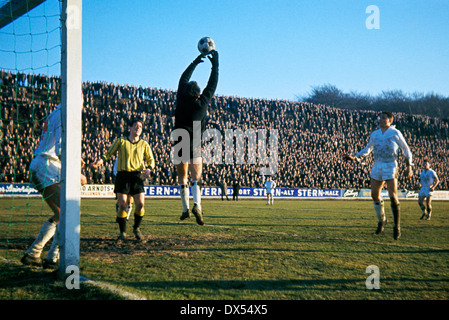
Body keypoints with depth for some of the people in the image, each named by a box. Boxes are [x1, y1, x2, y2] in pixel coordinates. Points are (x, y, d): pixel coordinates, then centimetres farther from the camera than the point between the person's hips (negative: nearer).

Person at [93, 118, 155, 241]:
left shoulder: (144, 144, 14)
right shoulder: (121, 141, 9)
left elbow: (151, 159, 14)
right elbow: (109, 153, 12)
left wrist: (149, 169, -7)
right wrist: (101, 160, -8)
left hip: (137, 176, 1)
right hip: (123, 175, -1)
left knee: (141, 204, -9)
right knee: (122, 205, -6)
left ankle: (136, 228, 15)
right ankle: (122, 232, 9)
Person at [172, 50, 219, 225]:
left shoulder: (181, 101, 0)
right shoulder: (202, 103, -4)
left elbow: (183, 79, 15)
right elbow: (212, 84, 7)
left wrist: (195, 63, 24)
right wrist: (215, 64, 17)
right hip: (195, 146, -2)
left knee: (182, 179, 12)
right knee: (196, 179, -2)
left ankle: (185, 209, 13)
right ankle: (197, 205, -24)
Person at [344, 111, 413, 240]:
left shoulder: (395, 133, -3)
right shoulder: (374, 134, 10)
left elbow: (406, 150, 4)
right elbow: (367, 149, 24)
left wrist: (409, 167, -2)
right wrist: (354, 157, 12)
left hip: (390, 167, -5)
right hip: (377, 166, 5)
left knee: (393, 197, -11)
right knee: (374, 195, 7)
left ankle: (396, 227, -1)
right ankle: (381, 220, 28)